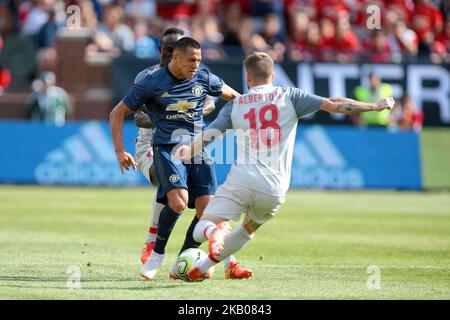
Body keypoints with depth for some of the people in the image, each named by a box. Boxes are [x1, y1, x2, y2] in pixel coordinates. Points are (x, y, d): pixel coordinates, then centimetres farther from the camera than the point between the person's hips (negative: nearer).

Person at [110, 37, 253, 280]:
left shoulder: (204, 79, 5)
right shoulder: (152, 83, -4)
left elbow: (234, 96, 24)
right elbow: (117, 113, 2)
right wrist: (120, 151, -6)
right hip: (167, 148, -4)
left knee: (207, 209, -11)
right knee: (178, 201, -26)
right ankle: (157, 253, -2)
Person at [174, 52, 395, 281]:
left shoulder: (235, 105, 11)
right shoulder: (288, 97, 7)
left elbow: (206, 137, 3)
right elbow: (332, 105, 5)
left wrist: (188, 152, 16)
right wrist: (375, 106, 10)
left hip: (241, 180, -1)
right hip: (274, 189, 1)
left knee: (200, 230, -1)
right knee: (249, 228, 29)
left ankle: (215, 231, -37)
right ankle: (203, 268, 28)